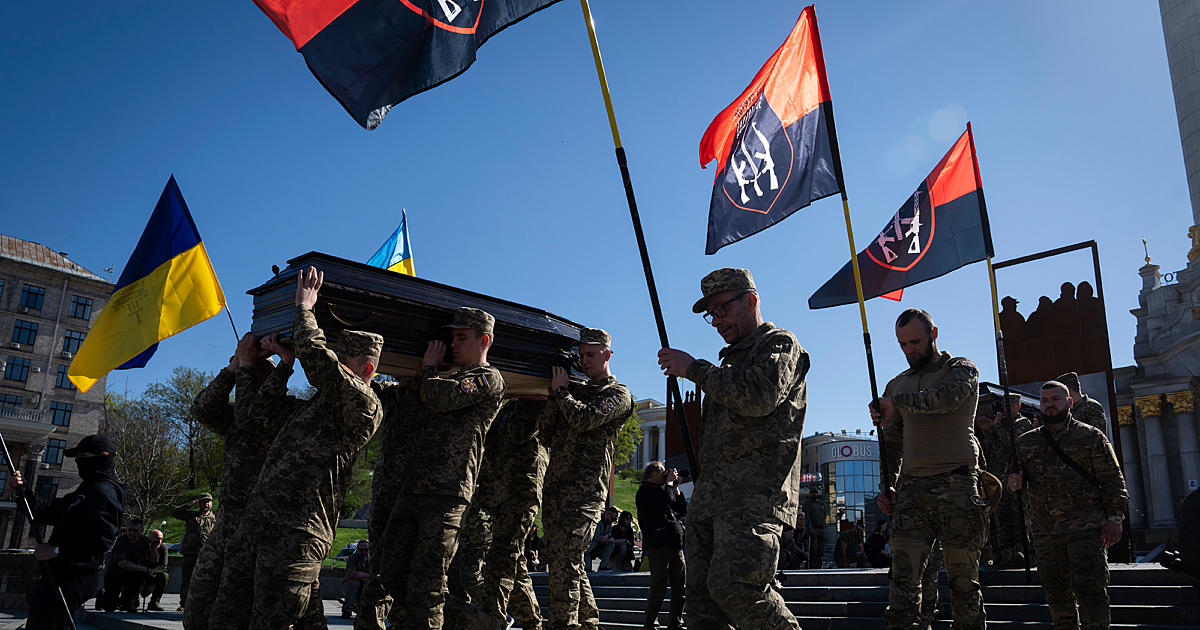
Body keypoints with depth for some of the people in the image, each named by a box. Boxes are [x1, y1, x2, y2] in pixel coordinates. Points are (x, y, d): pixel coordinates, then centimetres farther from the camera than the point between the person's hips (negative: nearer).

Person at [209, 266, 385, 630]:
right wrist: (286, 362, 25)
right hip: (257, 520, 8)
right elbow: (261, 409, 32)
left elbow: (315, 354, -12)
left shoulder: (365, 407, -5)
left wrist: (304, 307, 5)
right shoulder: (314, 407, 23)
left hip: (296, 534, -8)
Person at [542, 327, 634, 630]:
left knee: (563, 559, -16)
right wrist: (555, 395, 3)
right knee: (570, 562, 12)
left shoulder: (618, 394, 1)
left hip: (585, 489, -7)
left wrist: (561, 390, -4)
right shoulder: (576, 390, 21)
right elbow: (547, 429, 15)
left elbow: (584, 420, -16)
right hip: (555, 486, 7)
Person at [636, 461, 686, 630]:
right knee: (659, 589, -8)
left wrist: (675, 488, 16)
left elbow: (682, 510, 23)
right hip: (658, 545, -8)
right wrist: (669, 482, -1)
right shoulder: (645, 491, -2)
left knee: (680, 589, 6)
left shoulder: (661, 490, 23)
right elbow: (667, 498, -19)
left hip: (675, 545, 8)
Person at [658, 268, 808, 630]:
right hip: (711, 497, 9)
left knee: (733, 586, -23)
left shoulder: (779, 343, 4)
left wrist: (694, 369, -10)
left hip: (754, 494, -9)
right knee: (701, 599, 2)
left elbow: (759, 396, -18)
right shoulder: (732, 358, 30)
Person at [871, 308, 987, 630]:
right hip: (910, 488, 4)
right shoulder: (897, 385, 21)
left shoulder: (961, 369, 6)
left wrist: (895, 403, -12)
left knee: (963, 581, 1)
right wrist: (884, 487, 11)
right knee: (903, 578, -7)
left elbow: (946, 398, -19)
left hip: (956, 484, -4)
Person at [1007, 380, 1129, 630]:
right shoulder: (1026, 443, 13)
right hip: (1045, 530, 4)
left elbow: (1112, 479, 2)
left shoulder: (1090, 436, 4)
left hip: (1085, 525, -4)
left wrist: (1114, 517, -7)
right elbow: (1016, 476, 19)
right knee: (1056, 592, 9)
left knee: (1089, 588, -10)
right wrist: (1013, 483, -6)